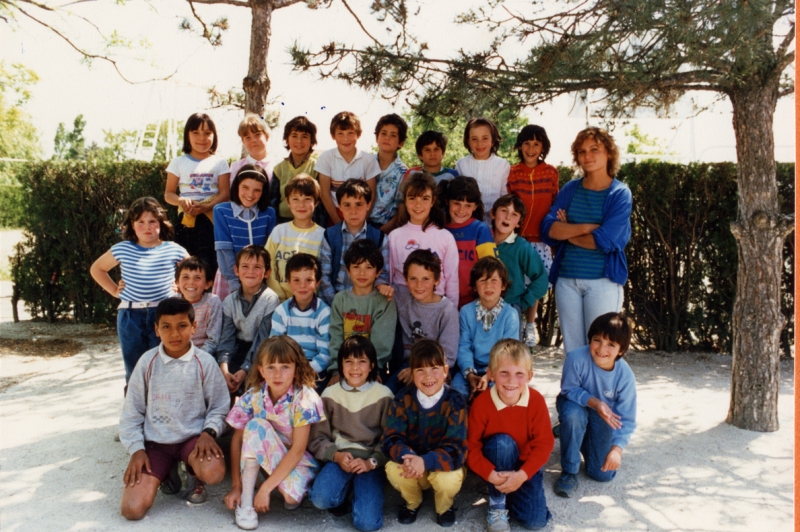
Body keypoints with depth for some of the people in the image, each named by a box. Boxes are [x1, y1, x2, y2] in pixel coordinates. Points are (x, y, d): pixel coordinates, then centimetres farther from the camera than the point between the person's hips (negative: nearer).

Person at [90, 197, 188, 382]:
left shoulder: (173, 250, -1)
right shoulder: (122, 249, 3)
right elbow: (96, 269, 18)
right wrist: (114, 290, 8)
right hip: (130, 317, 2)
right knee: (134, 371, 10)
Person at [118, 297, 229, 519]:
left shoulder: (204, 362, -8)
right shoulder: (147, 362, -4)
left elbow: (219, 406, 0)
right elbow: (132, 412, 3)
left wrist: (209, 432, -18)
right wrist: (136, 449, -5)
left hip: (193, 437, -1)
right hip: (155, 442, 1)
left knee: (214, 473, -33)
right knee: (132, 509, -14)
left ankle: (194, 475, 7)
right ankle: (167, 472, 18)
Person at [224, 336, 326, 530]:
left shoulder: (304, 398, -23)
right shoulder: (253, 396, -13)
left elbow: (298, 450, -24)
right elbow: (237, 440, -9)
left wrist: (265, 488, -26)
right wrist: (236, 486, -15)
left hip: (299, 459, -3)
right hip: (266, 456, 3)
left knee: (291, 496, -33)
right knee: (256, 424, -27)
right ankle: (246, 500, -19)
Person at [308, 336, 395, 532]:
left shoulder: (383, 395, -2)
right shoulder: (330, 394, 3)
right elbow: (317, 438, 3)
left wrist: (371, 462, -17)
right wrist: (337, 456, -15)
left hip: (371, 460, -1)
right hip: (339, 457, 2)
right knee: (321, 499, -28)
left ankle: (360, 490, 14)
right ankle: (346, 489, 8)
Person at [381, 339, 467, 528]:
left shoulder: (455, 402, -19)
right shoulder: (403, 399, -12)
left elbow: (456, 448, -26)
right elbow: (390, 439, -18)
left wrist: (425, 461, -44)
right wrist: (407, 457, -41)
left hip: (441, 464, -1)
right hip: (412, 463, 2)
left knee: (448, 479, -33)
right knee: (393, 469, -28)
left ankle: (444, 507, 7)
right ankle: (412, 502, 8)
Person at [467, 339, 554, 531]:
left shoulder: (536, 401, -19)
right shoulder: (481, 403, -23)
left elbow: (544, 444, -16)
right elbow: (471, 446, -19)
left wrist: (522, 475, -27)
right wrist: (492, 475, -32)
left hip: (526, 465, 1)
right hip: (495, 464, -1)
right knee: (502, 442, -35)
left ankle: (507, 491, 15)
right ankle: (497, 504, -15)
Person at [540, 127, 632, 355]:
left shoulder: (620, 193, -3)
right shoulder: (570, 189, 8)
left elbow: (604, 241, -14)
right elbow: (548, 229, -4)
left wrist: (566, 231, -3)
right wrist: (585, 227, -15)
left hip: (603, 280, -4)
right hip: (566, 278, 4)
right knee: (572, 350, 10)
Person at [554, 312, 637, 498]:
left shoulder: (625, 376, -27)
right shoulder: (577, 358, -35)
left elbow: (626, 419, -20)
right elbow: (569, 390, -20)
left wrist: (617, 448, -35)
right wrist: (594, 402, -38)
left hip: (604, 417, 2)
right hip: (577, 405, -2)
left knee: (603, 474, -4)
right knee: (573, 415, -40)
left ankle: (585, 442, 31)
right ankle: (569, 472, -16)